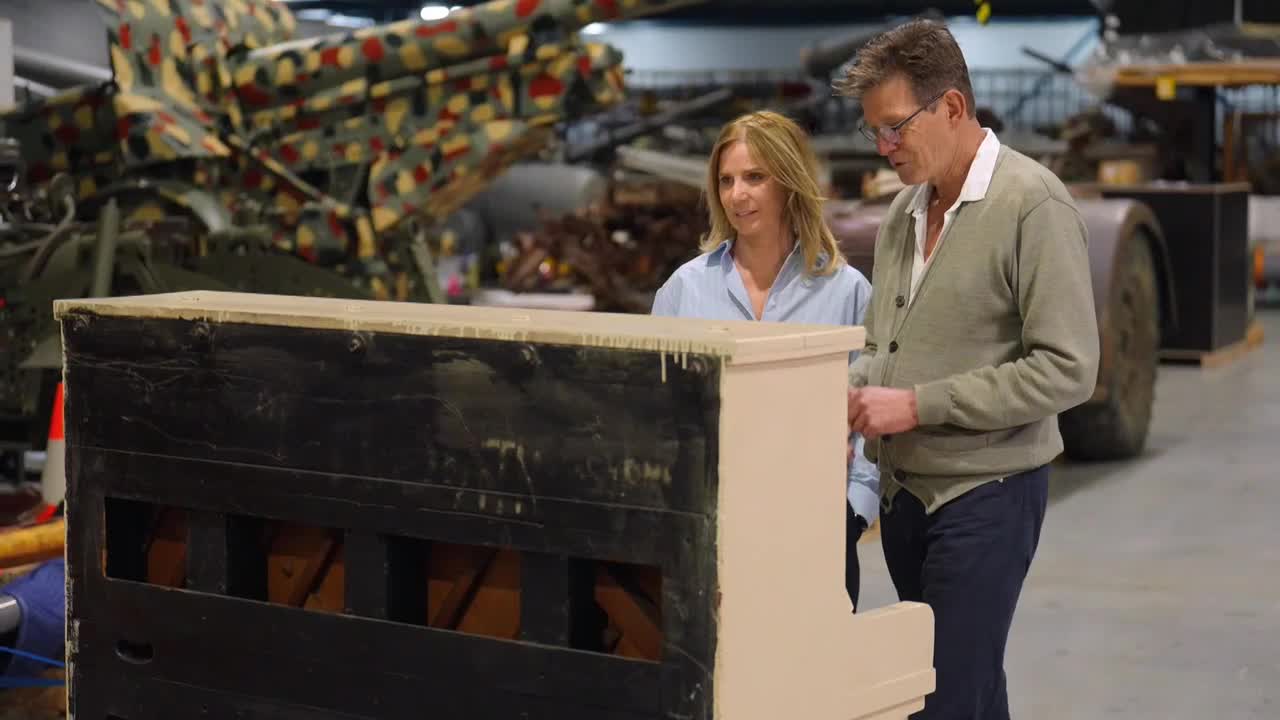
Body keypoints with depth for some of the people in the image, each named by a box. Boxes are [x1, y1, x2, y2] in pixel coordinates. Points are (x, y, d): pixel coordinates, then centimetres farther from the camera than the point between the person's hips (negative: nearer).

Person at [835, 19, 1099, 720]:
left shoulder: (1032, 204, -13)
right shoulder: (905, 209, 10)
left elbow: (1067, 368, -18)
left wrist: (916, 405, -19)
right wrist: (850, 390, -3)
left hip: (984, 492, -7)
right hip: (904, 490, 7)